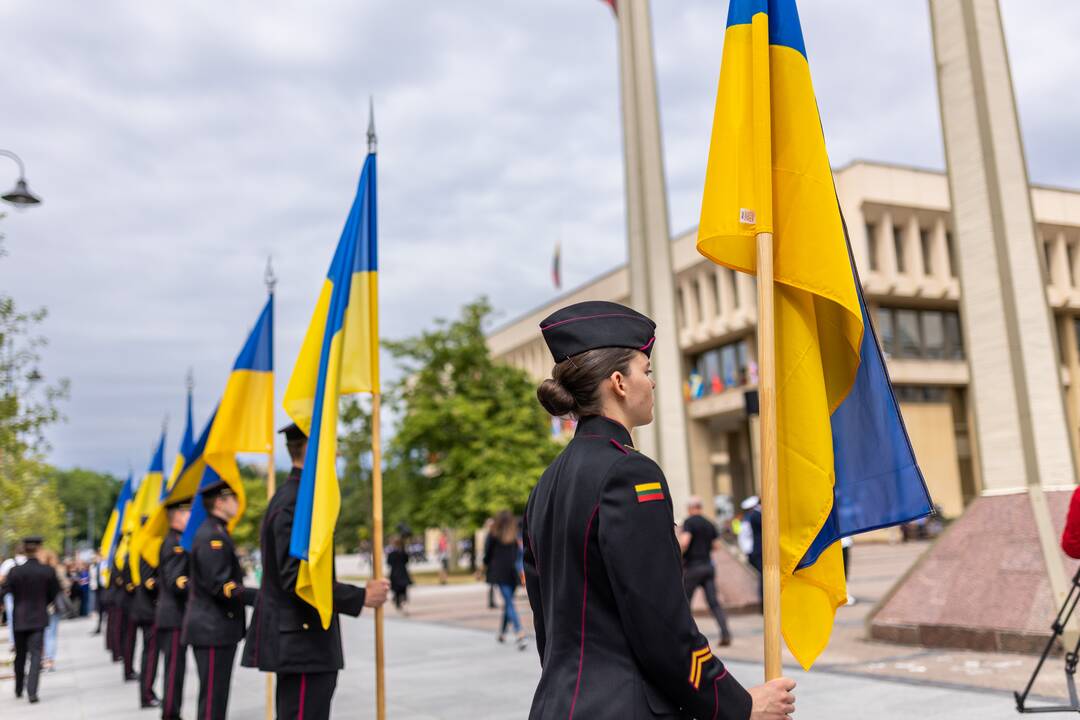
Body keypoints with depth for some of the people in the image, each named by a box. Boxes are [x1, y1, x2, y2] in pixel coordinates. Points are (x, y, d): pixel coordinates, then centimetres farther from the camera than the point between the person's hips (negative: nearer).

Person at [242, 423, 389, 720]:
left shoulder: (291, 496, 14)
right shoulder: (296, 502, -18)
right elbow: (298, 580, -24)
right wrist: (361, 597, -18)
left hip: (298, 639, 10)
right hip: (303, 642, -10)